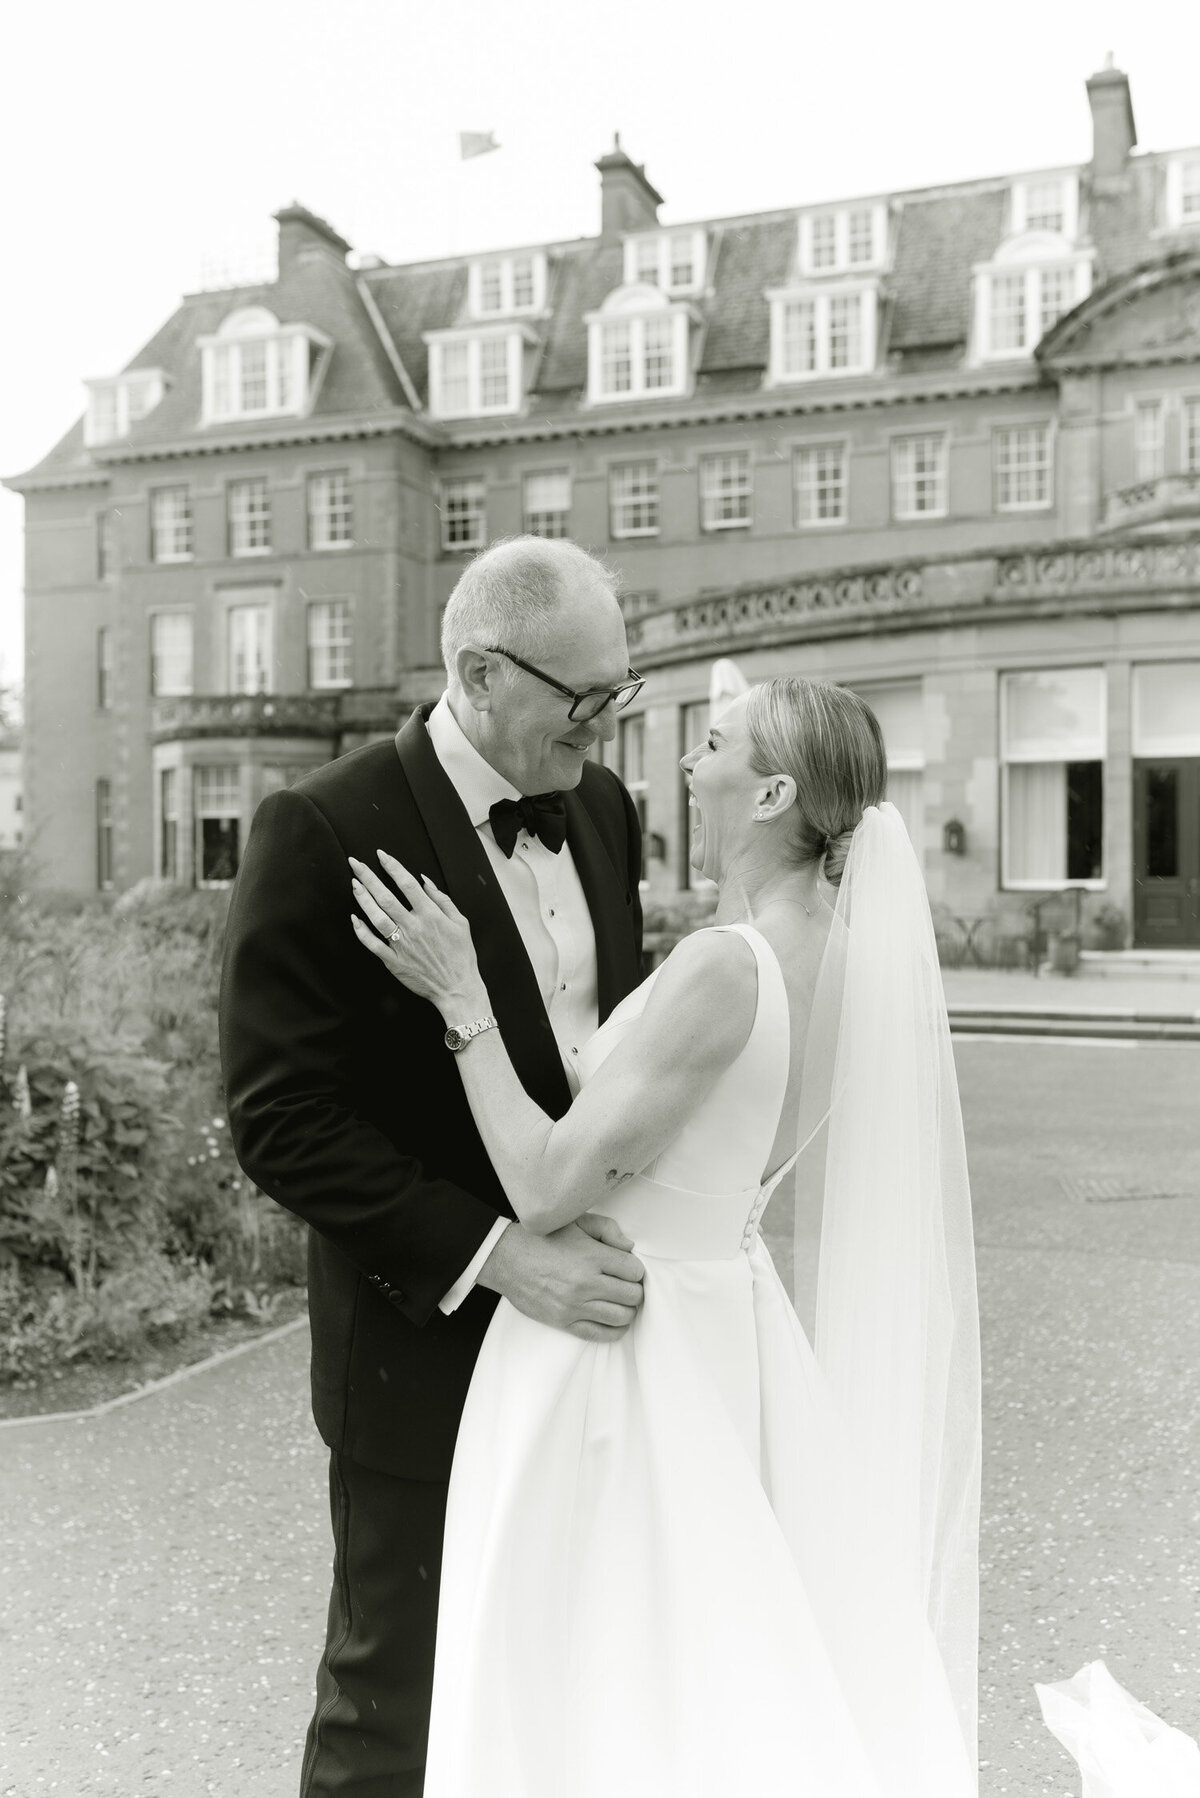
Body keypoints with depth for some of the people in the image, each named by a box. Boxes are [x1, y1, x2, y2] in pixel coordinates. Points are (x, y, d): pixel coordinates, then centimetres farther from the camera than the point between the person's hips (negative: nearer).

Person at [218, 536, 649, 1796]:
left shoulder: (601, 807, 4)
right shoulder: (324, 831, -17)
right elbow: (280, 1119, -19)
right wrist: (494, 1255, -25)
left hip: (589, 1319, 6)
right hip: (431, 1346, -6)